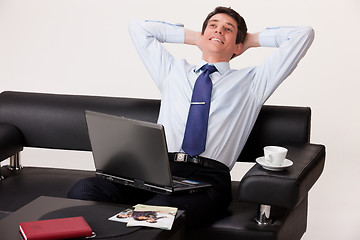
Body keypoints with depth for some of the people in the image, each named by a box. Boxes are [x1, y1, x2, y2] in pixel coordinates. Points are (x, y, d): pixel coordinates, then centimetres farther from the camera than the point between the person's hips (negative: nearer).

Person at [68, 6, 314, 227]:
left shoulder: (250, 82, 23)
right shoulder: (174, 70, 31)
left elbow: (303, 34, 20)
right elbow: (138, 27, 38)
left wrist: (251, 40, 30)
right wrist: (194, 37, 37)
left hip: (207, 179, -3)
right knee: (83, 190, -27)